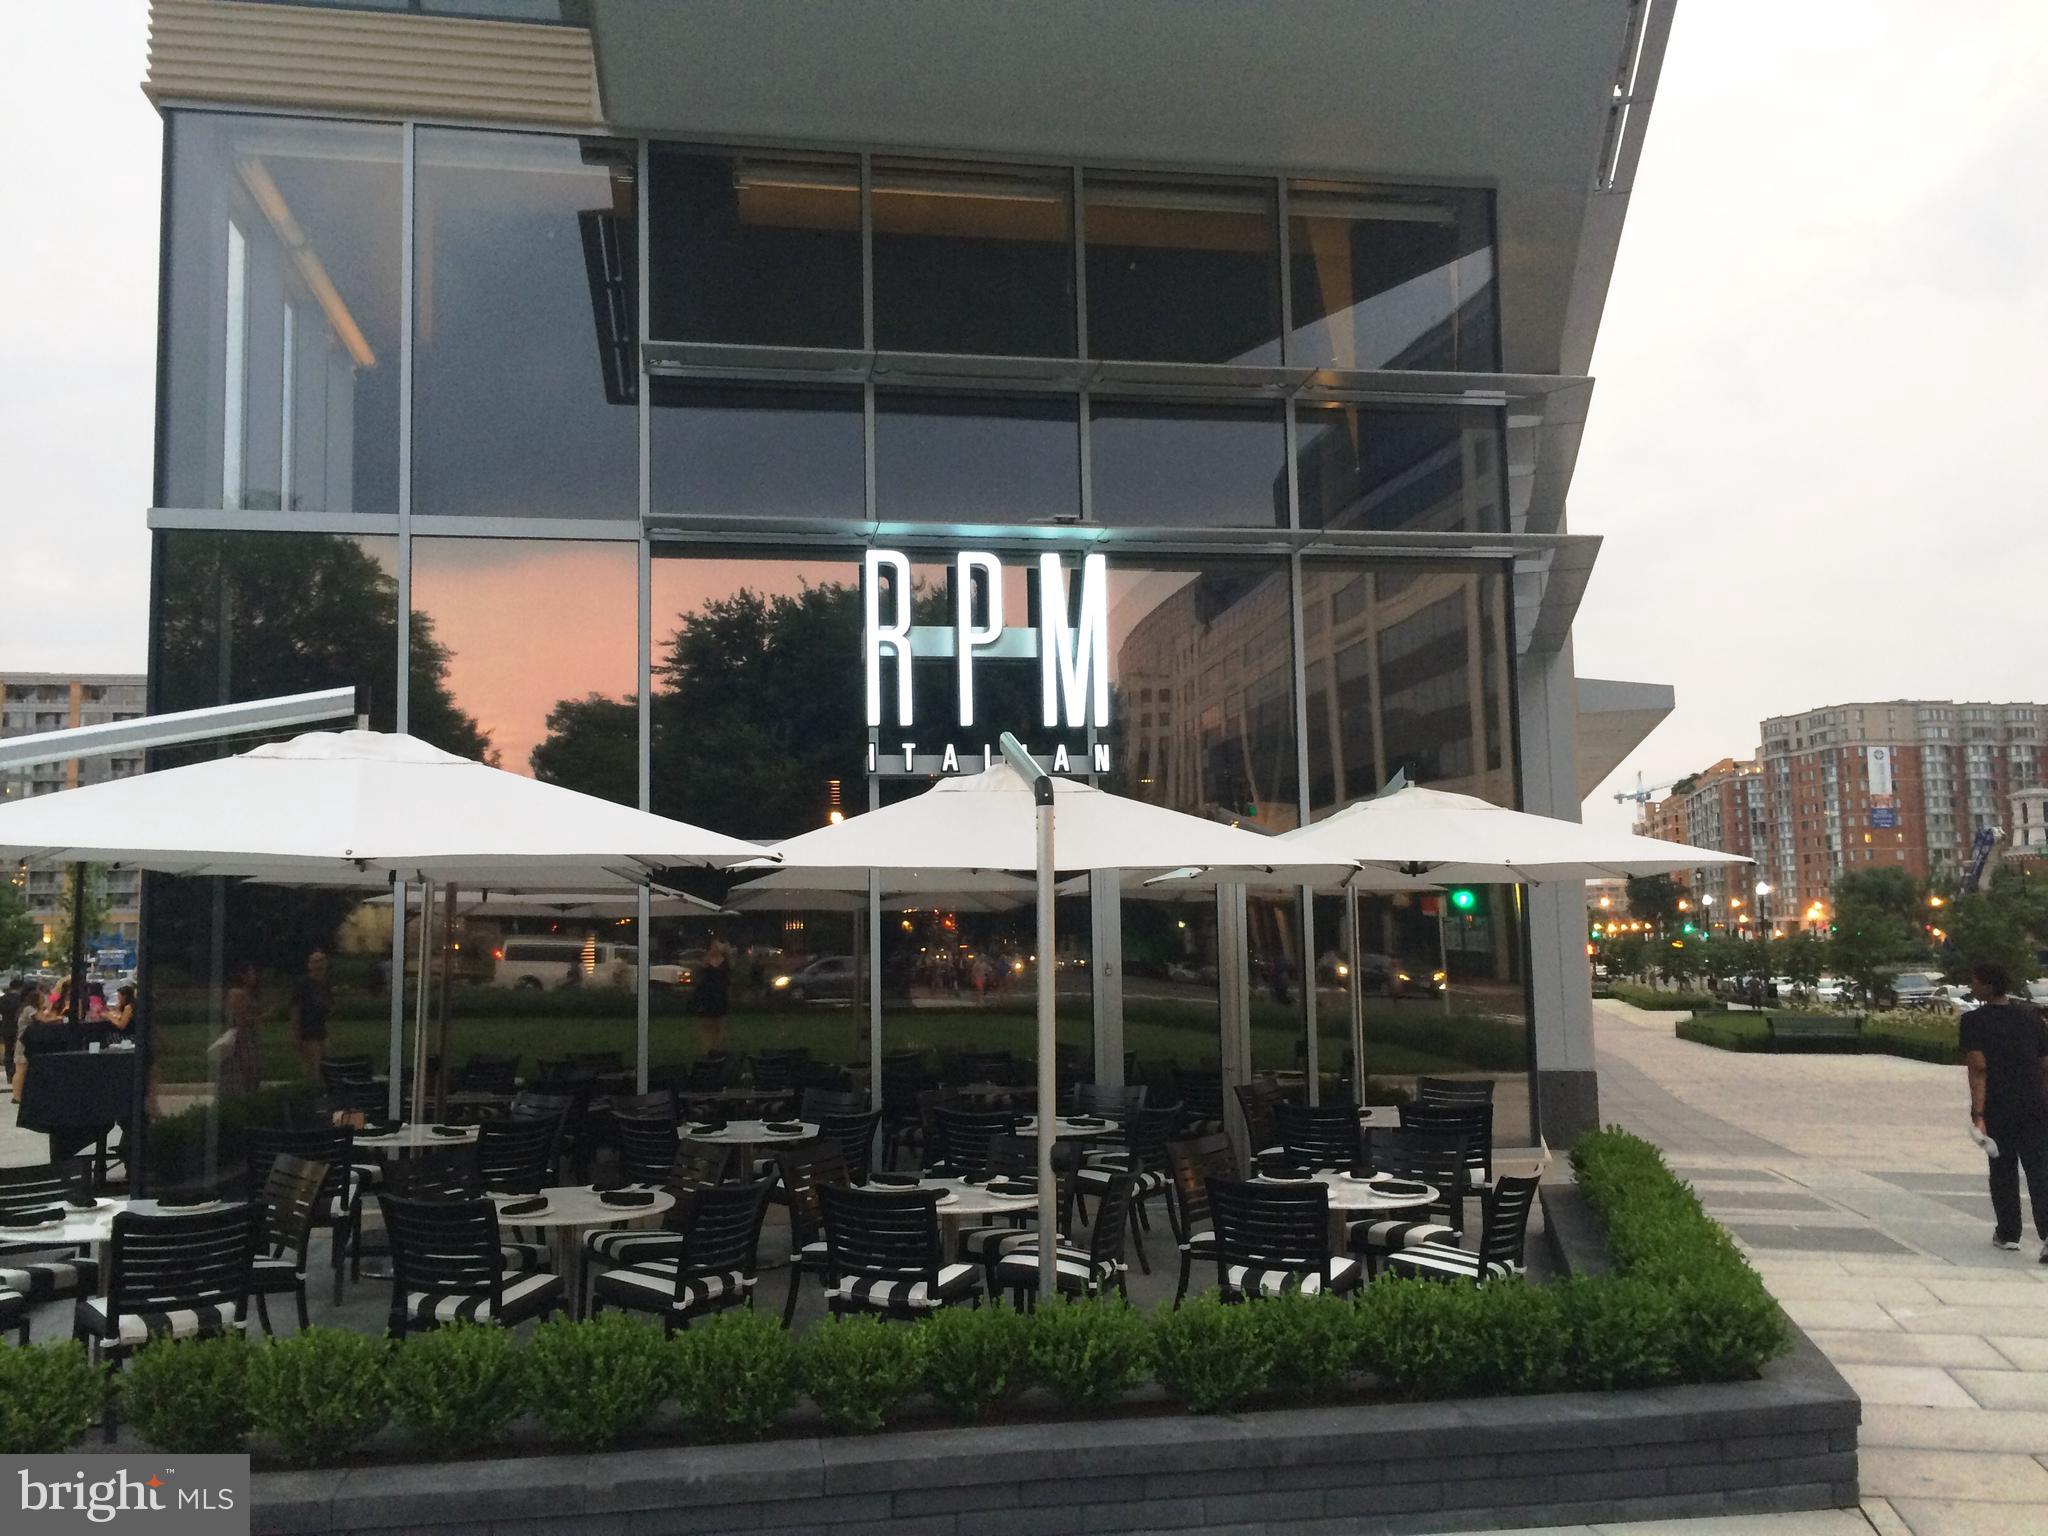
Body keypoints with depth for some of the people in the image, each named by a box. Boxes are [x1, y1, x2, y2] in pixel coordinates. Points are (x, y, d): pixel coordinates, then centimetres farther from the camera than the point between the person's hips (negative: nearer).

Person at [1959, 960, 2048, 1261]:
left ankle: (2008, 1233, 22)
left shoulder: (1974, 1021, -8)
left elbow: (1978, 1067, -16)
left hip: (1998, 1107, -3)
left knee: (2003, 1169, 13)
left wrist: (1978, 1114, -18)